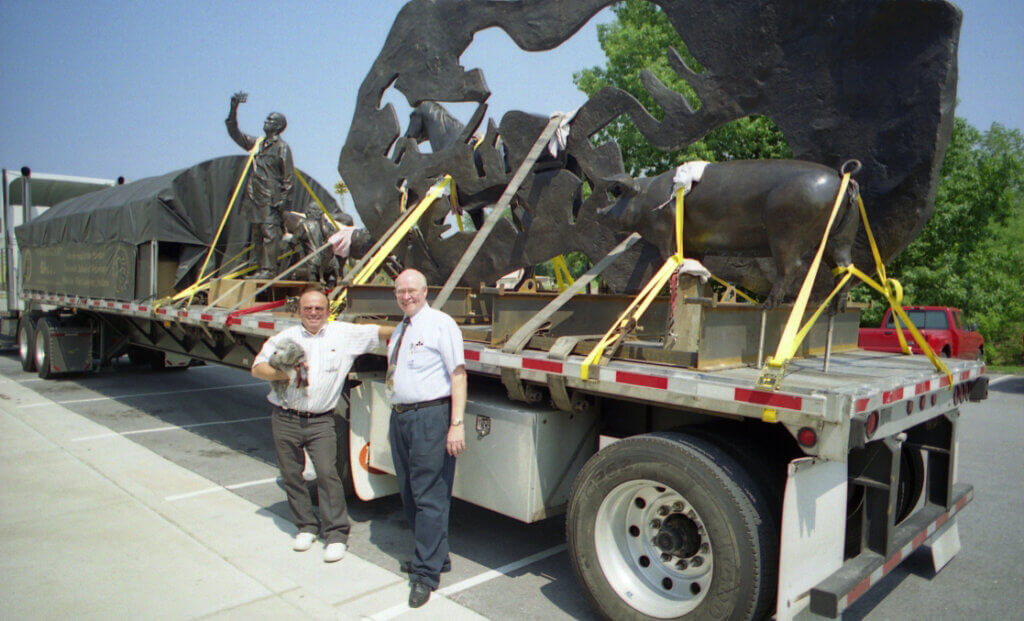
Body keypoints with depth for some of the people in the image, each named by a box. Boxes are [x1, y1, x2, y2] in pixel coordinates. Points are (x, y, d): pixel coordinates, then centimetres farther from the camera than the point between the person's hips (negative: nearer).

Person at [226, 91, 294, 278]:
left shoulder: (282, 147, -3)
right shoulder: (257, 143, 17)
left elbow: (289, 175, -6)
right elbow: (236, 134, 26)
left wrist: (283, 199, -13)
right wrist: (233, 111, 17)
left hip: (271, 200, -8)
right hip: (255, 199, 8)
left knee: (270, 233, -11)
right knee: (256, 235, 8)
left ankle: (269, 269, -11)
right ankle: (262, 269, 14)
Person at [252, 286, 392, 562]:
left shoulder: (345, 334, 3)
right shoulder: (285, 338, 5)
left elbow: (379, 332, 8)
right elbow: (257, 368, 4)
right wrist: (284, 373, -14)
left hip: (321, 421, -2)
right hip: (285, 419, 2)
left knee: (328, 472, -10)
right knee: (291, 475, 9)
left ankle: (336, 534, 1)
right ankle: (306, 526, 28)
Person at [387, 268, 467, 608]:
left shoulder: (440, 324, -8)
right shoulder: (400, 330, 16)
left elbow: (458, 374, -14)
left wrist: (457, 424, -20)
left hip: (430, 416, -8)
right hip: (400, 416, 9)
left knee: (429, 497, -3)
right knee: (409, 495, 16)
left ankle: (426, 573, 8)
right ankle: (434, 556, 32)